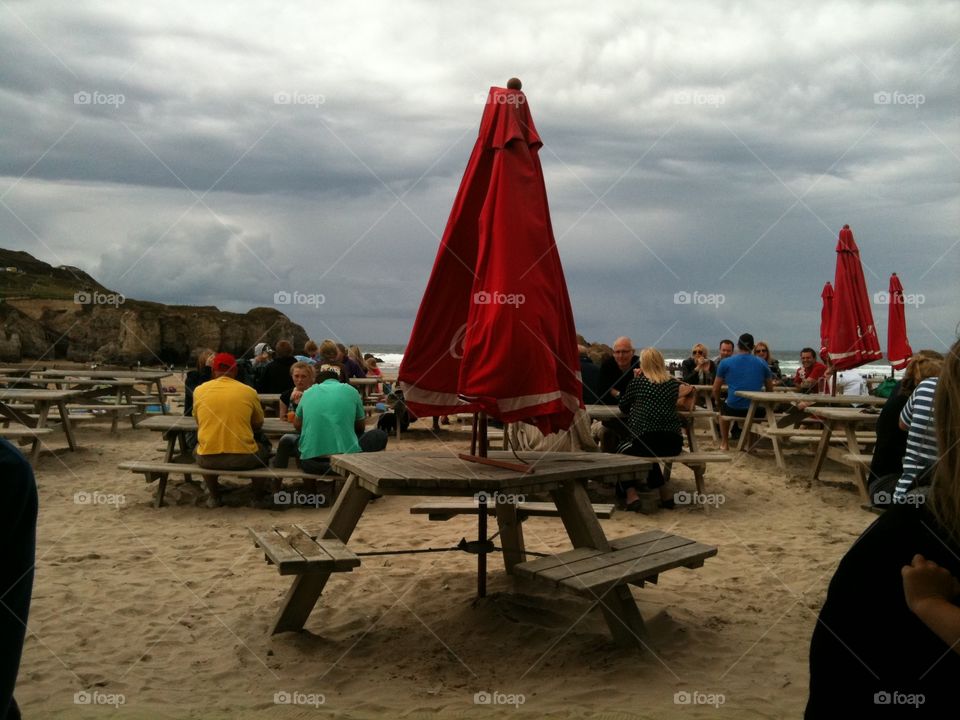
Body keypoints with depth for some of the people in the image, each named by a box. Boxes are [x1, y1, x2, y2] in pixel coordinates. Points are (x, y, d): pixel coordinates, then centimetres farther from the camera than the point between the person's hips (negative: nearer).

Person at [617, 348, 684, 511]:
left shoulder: (638, 382, 3)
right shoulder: (673, 383, 13)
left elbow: (623, 407, 15)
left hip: (647, 440, -5)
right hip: (674, 443, 5)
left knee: (622, 451, 25)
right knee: (648, 452, 36)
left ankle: (631, 494, 6)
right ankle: (664, 495, 31)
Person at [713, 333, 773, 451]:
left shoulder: (725, 363, 2)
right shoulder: (762, 363, 8)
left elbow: (716, 389, 4)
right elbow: (770, 390, 14)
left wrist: (717, 401, 24)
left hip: (733, 408, -1)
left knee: (723, 407, 35)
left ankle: (724, 443, 33)